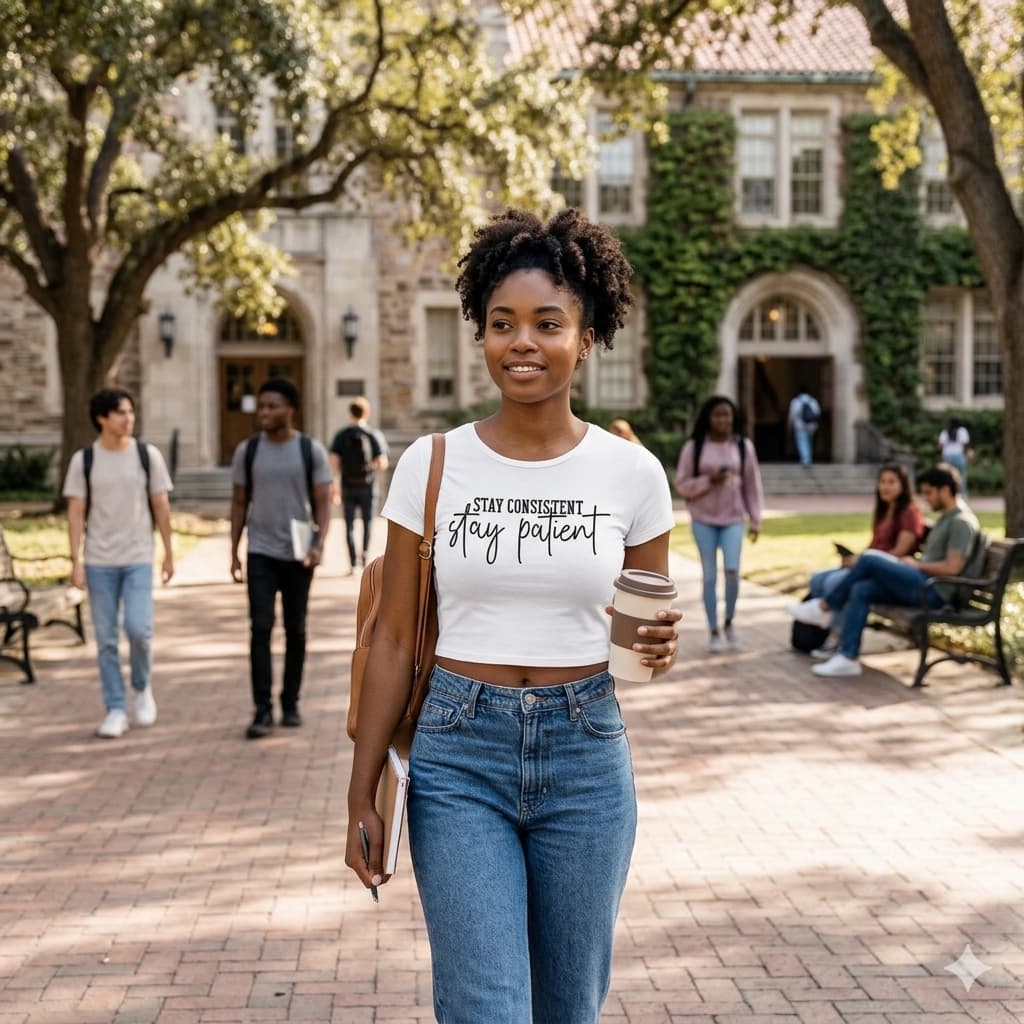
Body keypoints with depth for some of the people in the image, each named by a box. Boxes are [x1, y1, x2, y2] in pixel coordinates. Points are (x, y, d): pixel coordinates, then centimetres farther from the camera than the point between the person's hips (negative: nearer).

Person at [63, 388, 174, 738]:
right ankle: (115, 710, 12)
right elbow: (75, 512, -1)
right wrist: (76, 561, -6)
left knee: (138, 629, -11)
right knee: (105, 639, 3)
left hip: (139, 558, 0)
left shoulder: (148, 455, 0)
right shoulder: (83, 460, -1)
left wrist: (169, 553, 3)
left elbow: (161, 506, 4)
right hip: (99, 561, 1)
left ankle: (142, 687, 16)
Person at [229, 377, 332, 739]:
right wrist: (233, 553, 3)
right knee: (261, 627, -9)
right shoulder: (247, 451, 1)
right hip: (260, 553, 0)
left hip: (298, 554, 0)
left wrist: (319, 543, -17)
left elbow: (323, 503, -3)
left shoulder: (312, 450, -2)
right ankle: (263, 711, -8)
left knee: (295, 629, 8)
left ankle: (291, 704, 20)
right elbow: (239, 504, 7)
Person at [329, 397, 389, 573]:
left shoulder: (341, 436, 0)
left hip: (348, 487, 1)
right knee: (367, 522, 15)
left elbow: (334, 463, -5)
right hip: (367, 486, -1)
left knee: (350, 525, 7)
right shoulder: (373, 435, -5)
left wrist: (334, 486, 2)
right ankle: (365, 553, -2)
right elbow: (382, 464, -10)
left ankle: (353, 563, 4)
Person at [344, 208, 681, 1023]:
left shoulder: (631, 473, -2)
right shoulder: (432, 465, -3)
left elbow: (651, 626, 10)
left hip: (586, 753, 2)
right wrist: (363, 796, 1)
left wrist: (660, 646, -15)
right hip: (460, 754, -1)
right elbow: (394, 640, 2)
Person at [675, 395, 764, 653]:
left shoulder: (743, 446, 2)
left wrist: (755, 520, 4)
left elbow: (752, 485, 6)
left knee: (732, 570, -13)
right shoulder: (694, 447, -3)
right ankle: (714, 632, 10)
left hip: (733, 518, 1)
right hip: (703, 519, -1)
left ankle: (729, 622, 10)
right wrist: (709, 481, -19)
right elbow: (682, 484, -3)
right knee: (710, 576, 1)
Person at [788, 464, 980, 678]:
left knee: (869, 559, -20)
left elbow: (952, 567, -19)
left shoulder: (962, 521, -11)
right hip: (921, 584, 10)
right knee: (860, 590, -10)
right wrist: (913, 562, 6)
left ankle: (824, 607, -4)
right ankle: (847, 658, -15)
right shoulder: (945, 517, 22)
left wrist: (917, 564, -9)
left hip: (934, 590, -10)